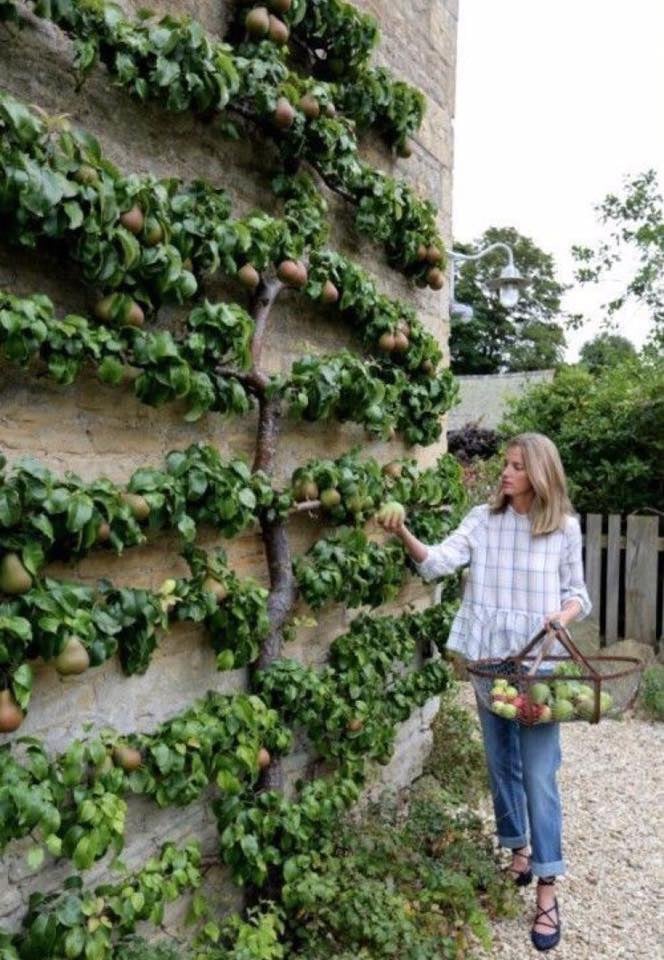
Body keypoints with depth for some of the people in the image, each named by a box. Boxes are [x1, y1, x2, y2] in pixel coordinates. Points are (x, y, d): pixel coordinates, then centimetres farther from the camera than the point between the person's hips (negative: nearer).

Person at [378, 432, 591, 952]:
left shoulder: (565, 528, -4)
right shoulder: (483, 519, -1)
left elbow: (577, 592, 4)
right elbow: (439, 561, -15)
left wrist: (566, 612, -17)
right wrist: (404, 533, -32)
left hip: (539, 662, -3)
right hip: (488, 658, 3)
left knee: (539, 773, -1)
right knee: (501, 762, 16)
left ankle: (547, 891, 11)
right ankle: (519, 852, 38)